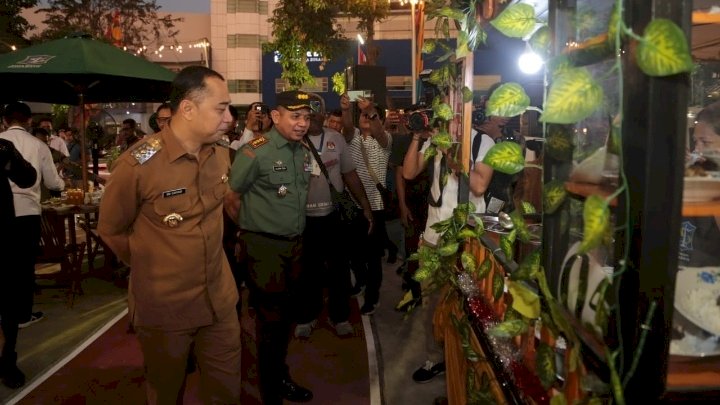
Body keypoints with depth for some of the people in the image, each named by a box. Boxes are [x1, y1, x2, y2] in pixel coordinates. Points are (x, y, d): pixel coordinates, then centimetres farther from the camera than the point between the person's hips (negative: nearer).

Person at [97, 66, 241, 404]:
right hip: (163, 307, -4)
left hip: (220, 299, 5)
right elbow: (111, 230, -4)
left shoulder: (220, 156, -1)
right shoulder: (137, 163, -19)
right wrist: (150, 266, 5)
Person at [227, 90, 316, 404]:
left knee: (285, 315, 18)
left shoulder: (304, 152, 7)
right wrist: (248, 230, 2)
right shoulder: (255, 152, -15)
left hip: (294, 244, 7)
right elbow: (230, 195, -8)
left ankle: (281, 378, 37)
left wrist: (294, 233, 15)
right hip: (264, 247, -7)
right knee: (270, 320, 3)